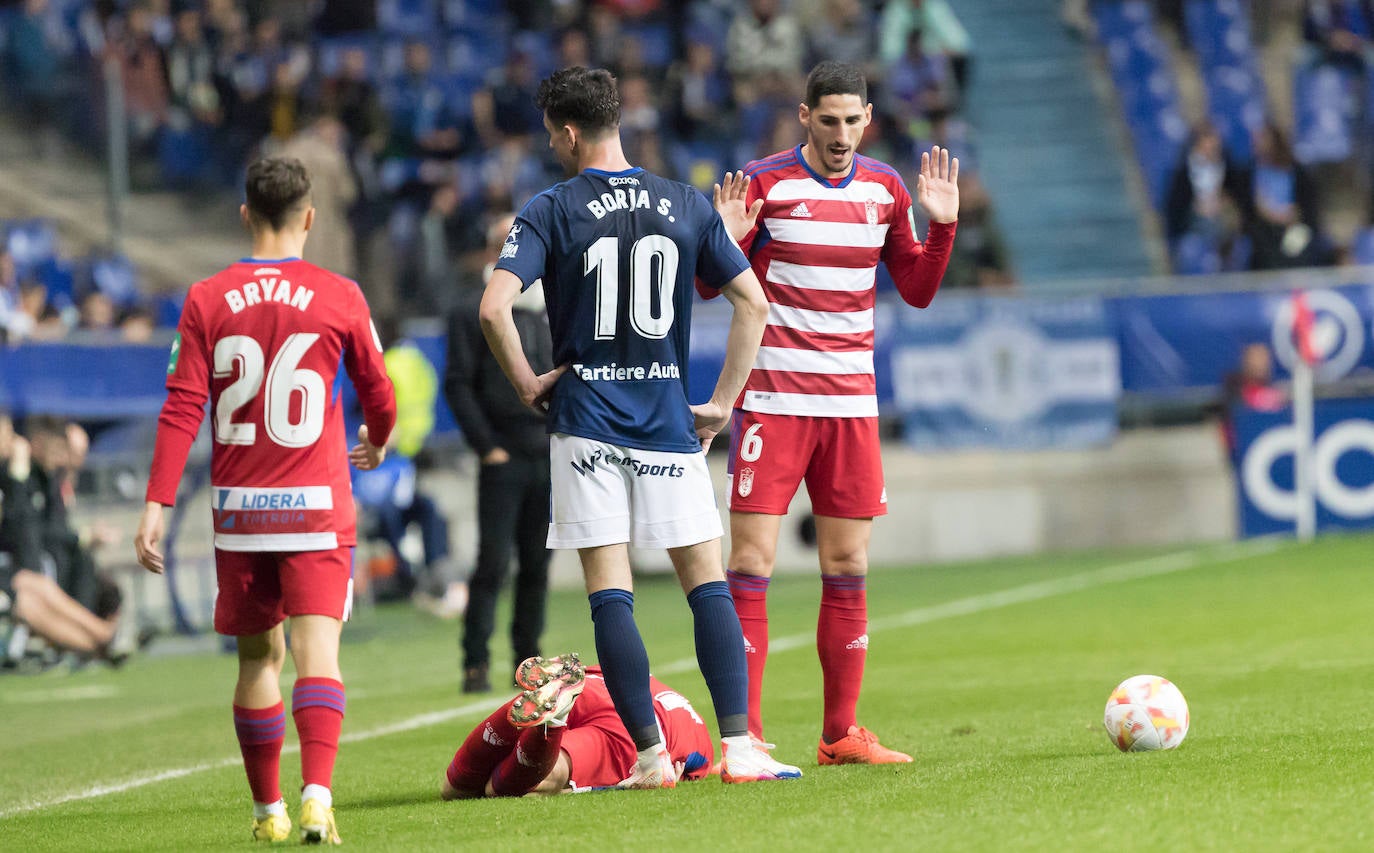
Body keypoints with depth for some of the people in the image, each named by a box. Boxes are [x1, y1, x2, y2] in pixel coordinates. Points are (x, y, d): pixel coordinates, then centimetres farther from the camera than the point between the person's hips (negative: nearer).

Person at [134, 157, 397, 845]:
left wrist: (156, 505, -4)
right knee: (316, 652, -8)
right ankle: (317, 796, -26)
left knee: (258, 657, 13)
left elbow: (182, 409, -5)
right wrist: (377, 442, 32)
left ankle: (268, 810, 20)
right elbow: (378, 395, 10)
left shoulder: (207, 300, 0)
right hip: (315, 504, -2)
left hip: (239, 506, 2)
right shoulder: (338, 297, -2)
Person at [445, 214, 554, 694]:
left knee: (537, 566, 7)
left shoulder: (551, 315, 16)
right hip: (503, 460, -5)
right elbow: (458, 385, -5)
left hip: (551, 459, 5)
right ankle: (476, 664, -7)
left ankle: (528, 660, 14)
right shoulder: (473, 315, 0)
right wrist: (485, 446, -11)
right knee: (493, 563, -9)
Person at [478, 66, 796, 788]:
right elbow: (753, 302, 3)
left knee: (609, 594, 0)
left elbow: (494, 307, -16)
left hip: (586, 421, -2)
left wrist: (526, 382, -1)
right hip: (668, 423, 2)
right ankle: (737, 746, -5)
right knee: (708, 582, 5)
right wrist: (722, 404, 8)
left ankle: (652, 756, -4)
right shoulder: (686, 206, 5)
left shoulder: (551, 211, -4)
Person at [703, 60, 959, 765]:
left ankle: (840, 735, 13)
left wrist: (942, 226, 2)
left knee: (848, 568, 5)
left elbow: (916, 291, 17)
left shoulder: (884, 189, 9)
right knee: (751, 562, -9)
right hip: (772, 400, -4)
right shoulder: (764, 184, -5)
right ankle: (746, 738, -7)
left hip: (852, 402, 5)